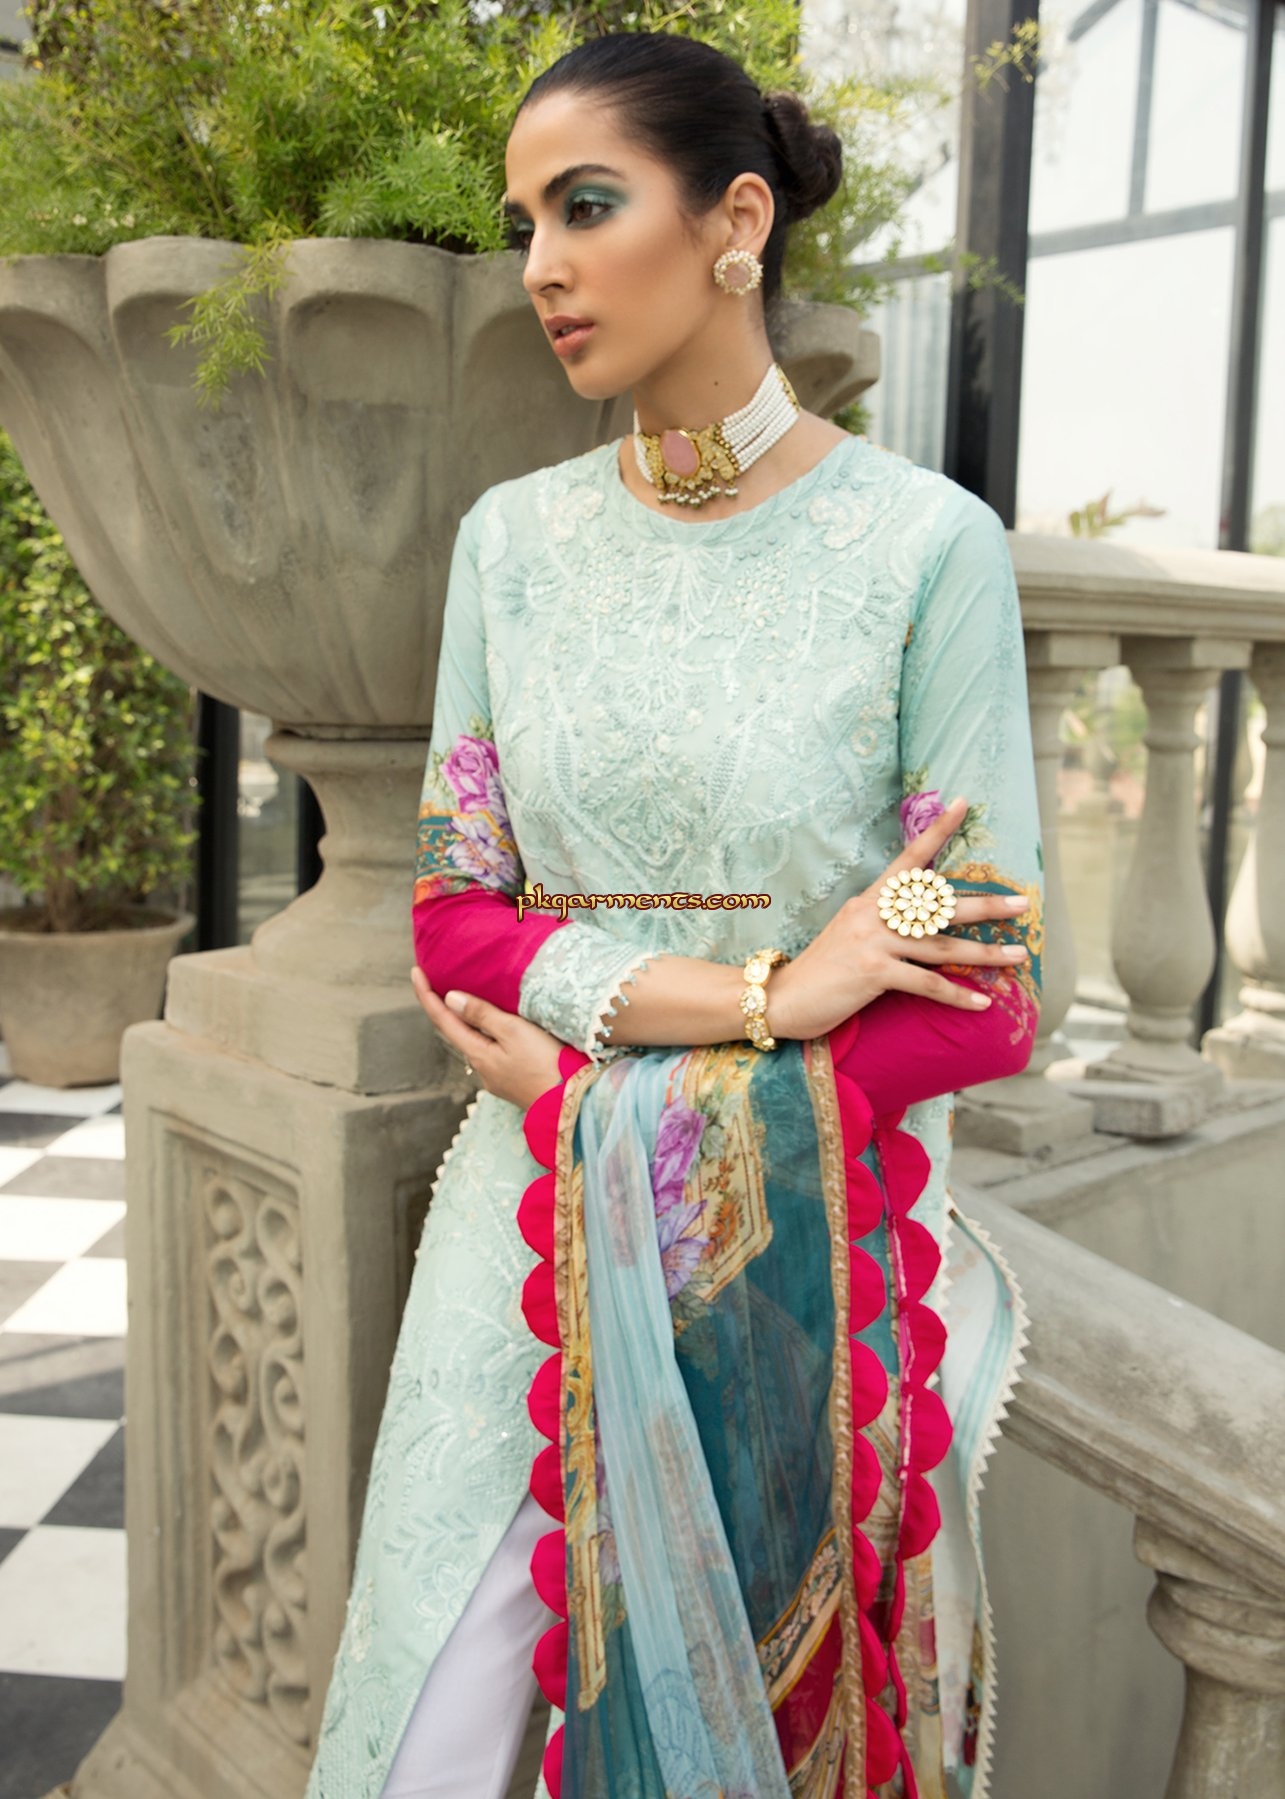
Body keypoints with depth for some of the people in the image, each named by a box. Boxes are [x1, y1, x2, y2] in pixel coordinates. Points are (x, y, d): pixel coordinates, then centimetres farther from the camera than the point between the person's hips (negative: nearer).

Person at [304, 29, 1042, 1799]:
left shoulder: (928, 543, -9)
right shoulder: (513, 537, 2)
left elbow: (985, 1004, -10)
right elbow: (455, 914, -1)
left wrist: (608, 1085, -13)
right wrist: (761, 991, -16)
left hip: (807, 1255, -2)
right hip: (532, 1235, 3)